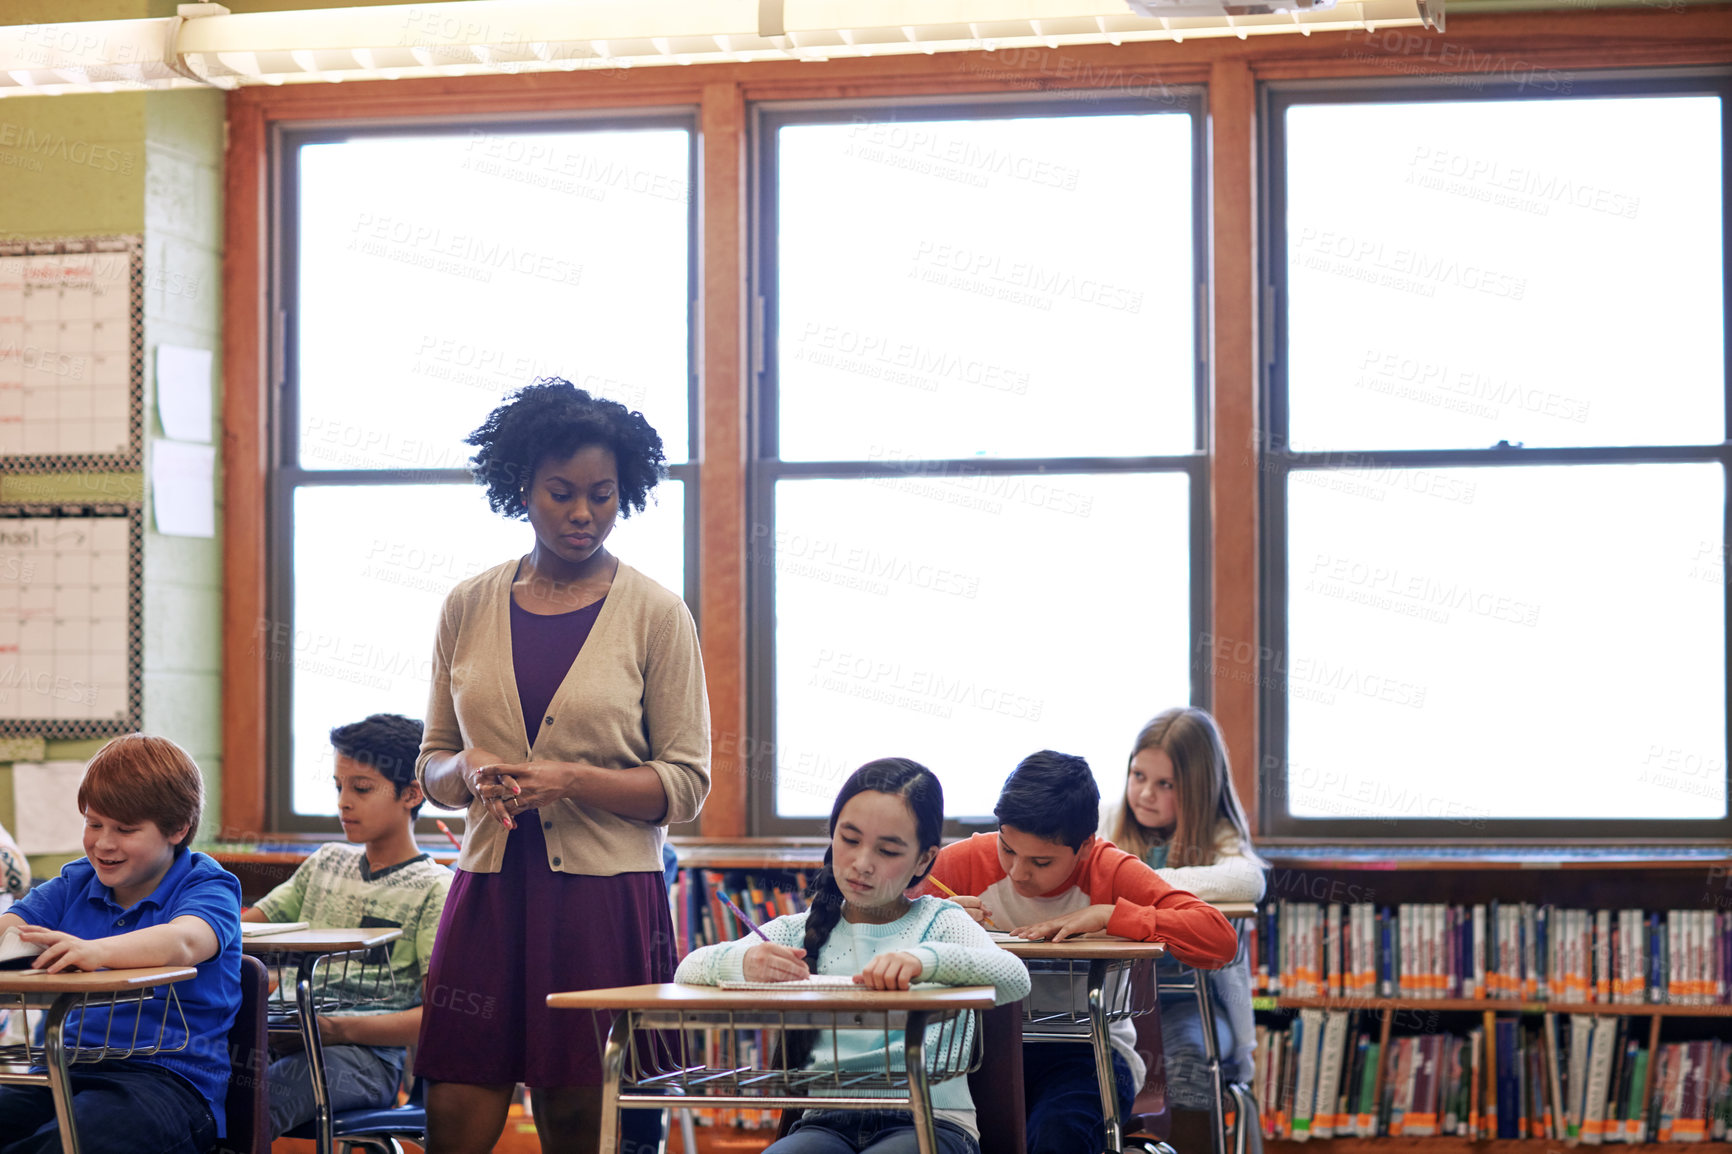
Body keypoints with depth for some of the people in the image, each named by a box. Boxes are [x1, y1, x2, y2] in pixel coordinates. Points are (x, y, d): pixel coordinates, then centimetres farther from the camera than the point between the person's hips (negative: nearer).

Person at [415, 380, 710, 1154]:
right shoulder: (470, 608, 9)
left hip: (607, 899, -2)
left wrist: (569, 779, -15)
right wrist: (468, 772, -7)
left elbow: (686, 785, -1)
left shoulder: (654, 615, 0)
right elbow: (431, 765, 17)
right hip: (489, 889, 2)